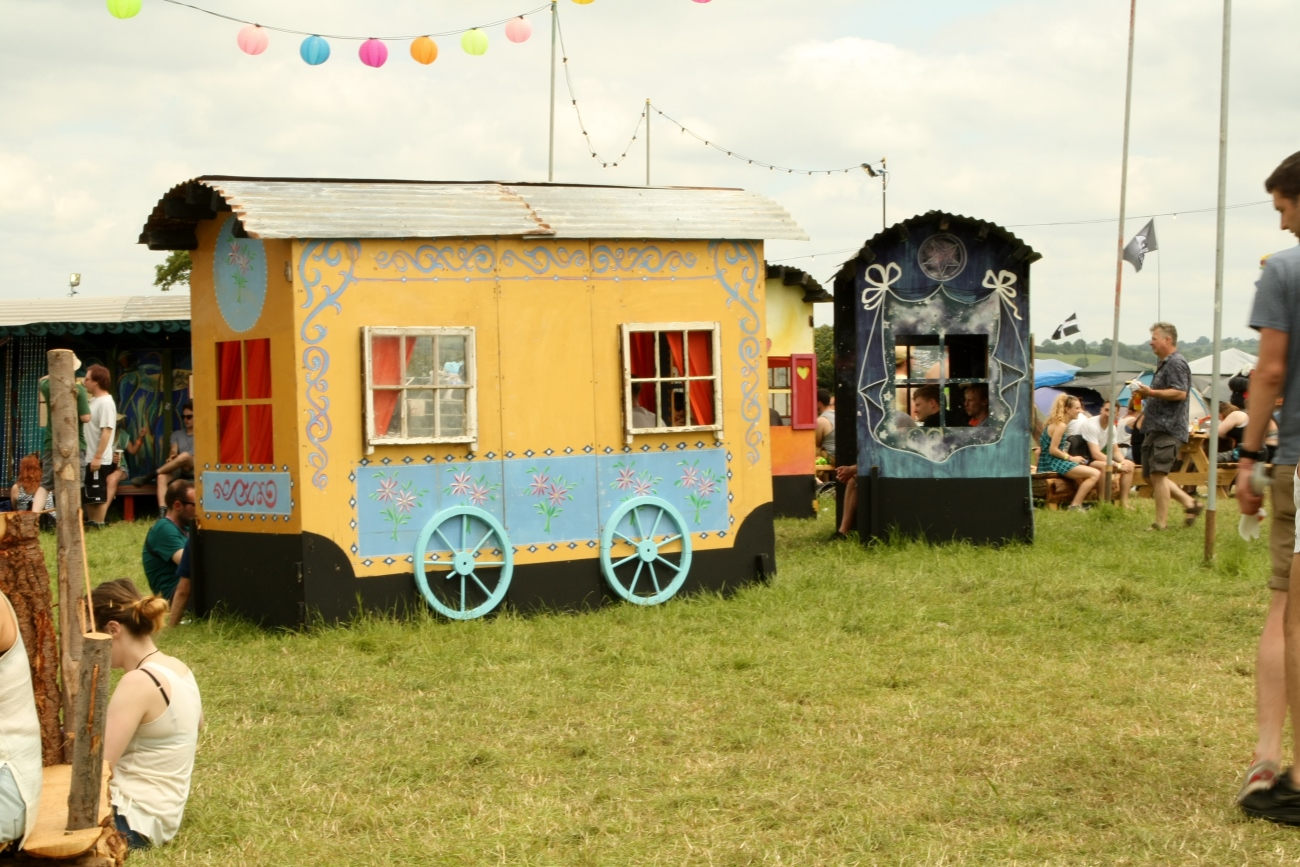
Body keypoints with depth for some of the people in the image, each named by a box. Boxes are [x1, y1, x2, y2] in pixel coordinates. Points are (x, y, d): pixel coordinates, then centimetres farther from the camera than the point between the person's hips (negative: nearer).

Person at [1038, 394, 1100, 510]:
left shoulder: (1055, 422, 17)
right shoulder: (1060, 425, -13)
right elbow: (1053, 450, -18)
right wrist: (1071, 458, -9)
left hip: (1051, 462, 10)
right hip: (1052, 463, -10)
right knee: (1095, 474, -16)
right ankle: (1075, 506, -13)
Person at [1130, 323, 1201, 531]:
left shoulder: (1176, 363, -12)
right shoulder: (1164, 364, 22)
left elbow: (1180, 393, -22)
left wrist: (1151, 392, -23)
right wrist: (1145, 395, 16)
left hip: (1168, 429, -11)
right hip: (1155, 428, 11)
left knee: (1157, 474, -14)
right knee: (1153, 476, 10)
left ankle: (1161, 523, -12)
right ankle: (1190, 504, 16)